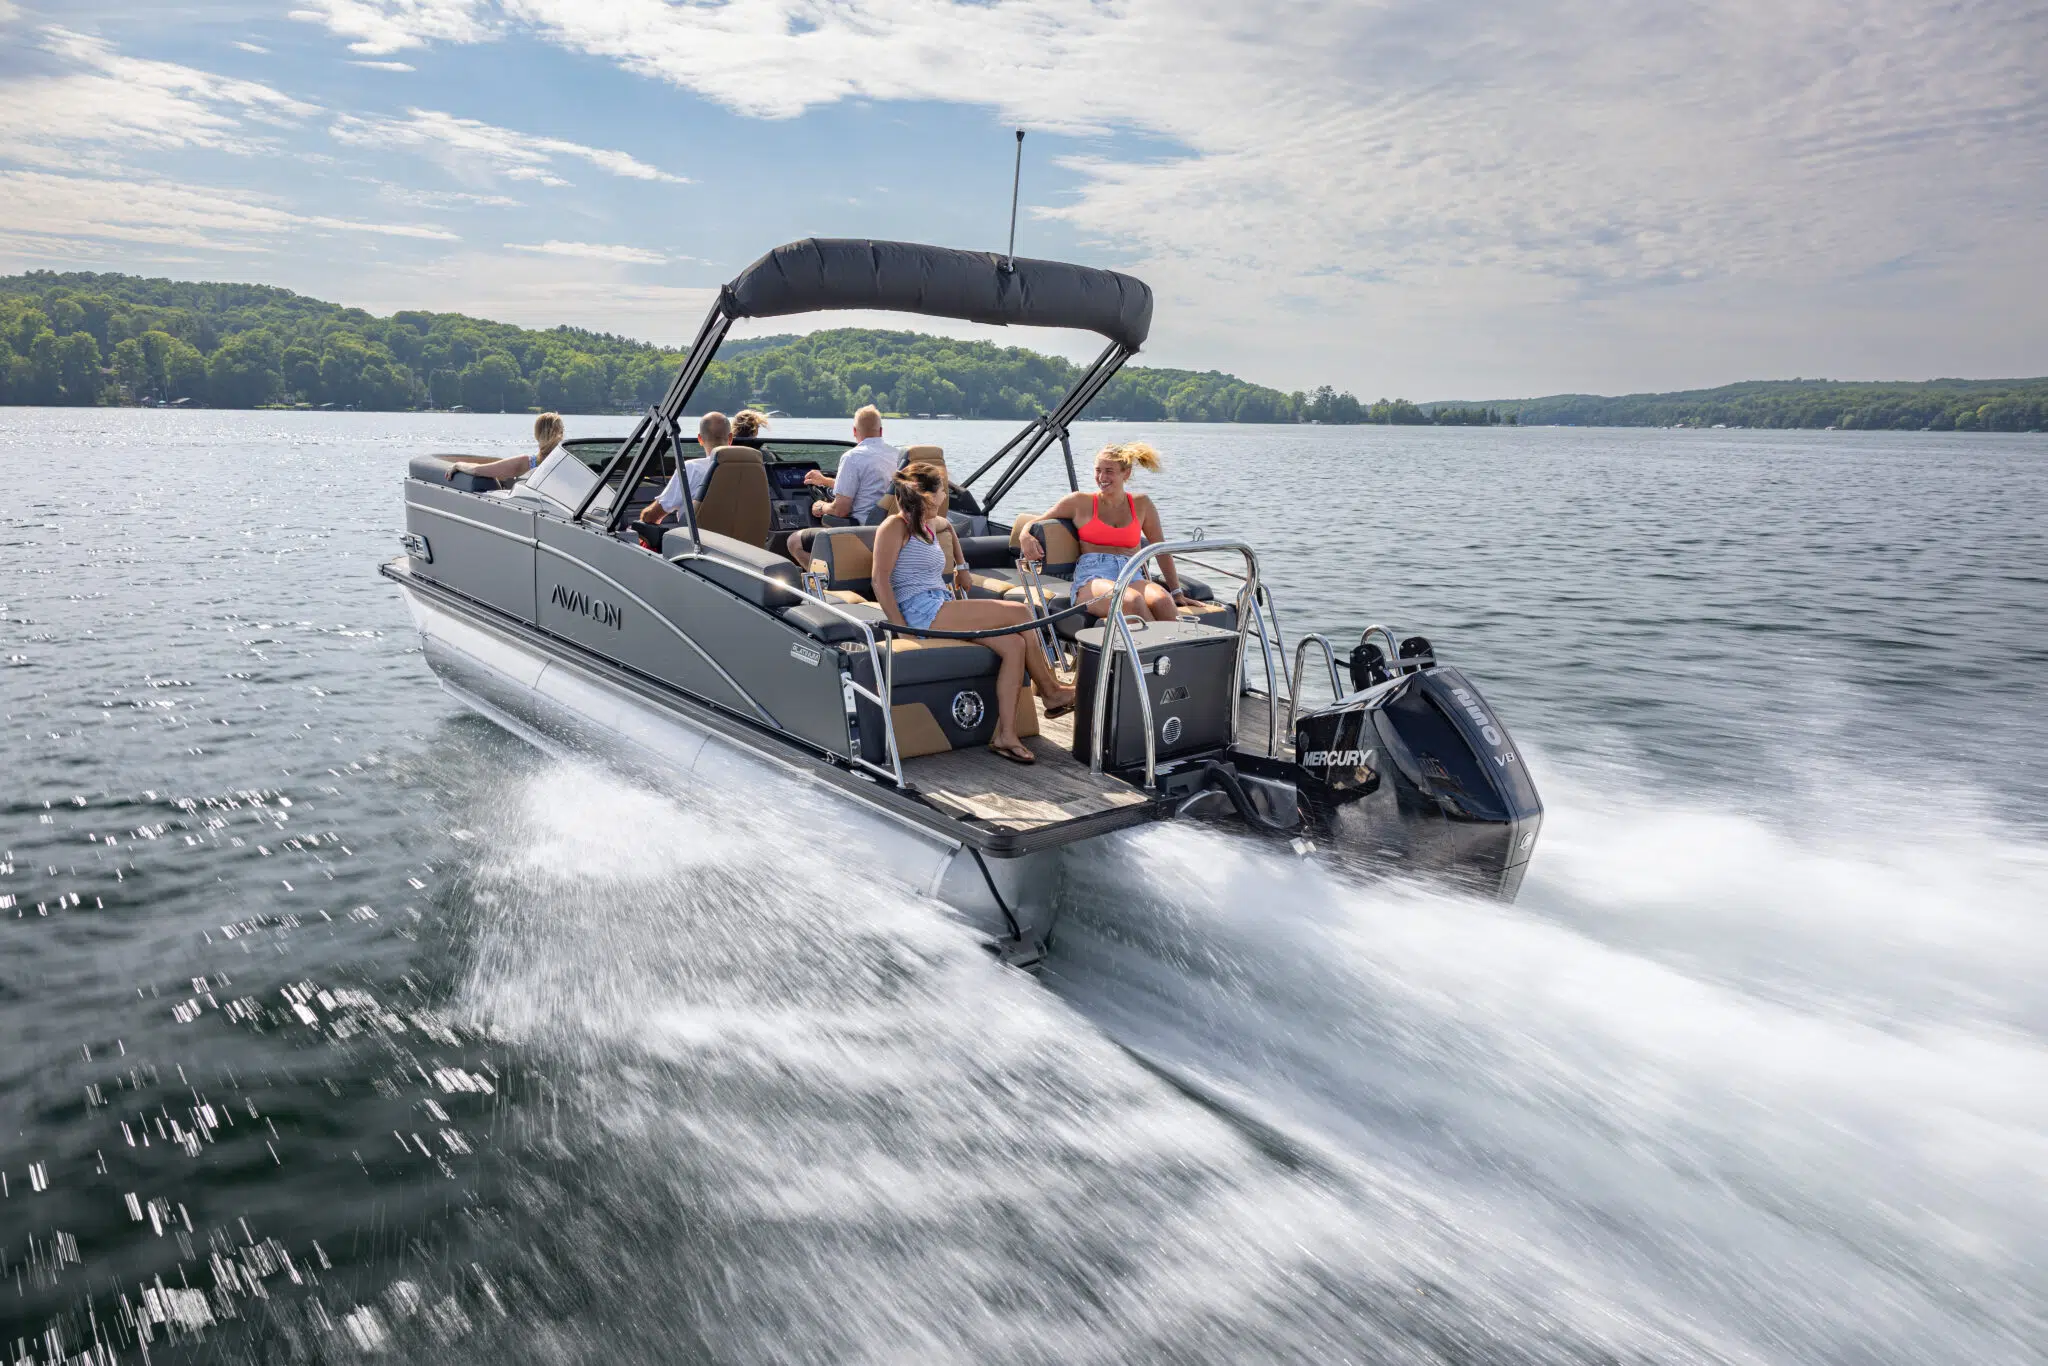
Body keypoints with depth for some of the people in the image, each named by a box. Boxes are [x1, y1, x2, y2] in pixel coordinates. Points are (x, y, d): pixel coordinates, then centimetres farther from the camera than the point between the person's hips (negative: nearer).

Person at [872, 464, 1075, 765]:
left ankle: (1005, 734, -17)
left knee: (1014, 644, -15)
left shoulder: (931, 525, 22)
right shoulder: (896, 526, -4)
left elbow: (947, 525, 48)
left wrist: (961, 565, 41)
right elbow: (881, 580, -13)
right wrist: (902, 628, -20)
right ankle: (1051, 693, 1)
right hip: (921, 612, -9)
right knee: (1020, 613, -16)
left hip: (942, 609, 9)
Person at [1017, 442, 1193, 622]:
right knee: (1133, 600, -39)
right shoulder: (1080, 502, 15)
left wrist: (1177, 593, 19)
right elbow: (1033, 523, 17)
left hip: (1132, 578, 3)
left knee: (1162, 600, -36)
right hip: (1091, 579, -2)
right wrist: (1025, 536, -8)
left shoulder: (1141, 504, 20)